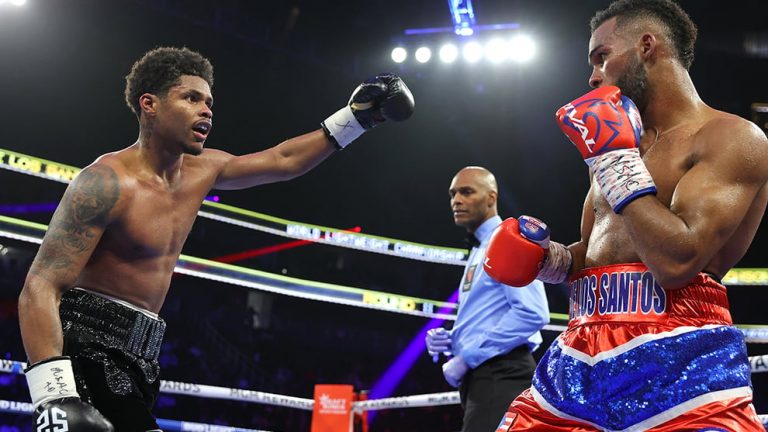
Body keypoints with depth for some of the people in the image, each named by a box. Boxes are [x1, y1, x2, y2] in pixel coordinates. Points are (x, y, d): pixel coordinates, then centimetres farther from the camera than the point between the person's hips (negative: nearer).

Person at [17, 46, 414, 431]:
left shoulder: (201, 170, 10)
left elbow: (282, 160, 25)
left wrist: (355, 118, 21)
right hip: (88, 351, -8)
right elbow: (40, 287, -22)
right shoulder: (109, 181, -16)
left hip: (134, 359, 8)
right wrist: (54, 396, -35)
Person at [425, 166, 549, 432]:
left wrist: (467, 357, -18)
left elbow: (532, 313, -20)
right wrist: (451, 341, 8)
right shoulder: (479, 251, 23)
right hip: (481, 378, 10)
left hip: (500, 376, -10)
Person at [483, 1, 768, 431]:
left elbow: (677, 261, -18)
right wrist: (546, 257, 7)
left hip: (680, 366, -7)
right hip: (582, 356, 7)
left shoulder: (733, 138, -6)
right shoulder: (621, 143, 19)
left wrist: (616, 158, -11)